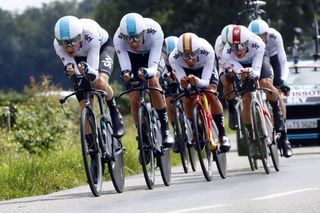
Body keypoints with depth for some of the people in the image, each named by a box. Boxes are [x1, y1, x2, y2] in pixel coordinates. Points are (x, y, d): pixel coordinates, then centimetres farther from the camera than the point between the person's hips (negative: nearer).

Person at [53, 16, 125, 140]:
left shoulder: (90, 34, -42)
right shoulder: (58, 44, -34)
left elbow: (94, 74, -41)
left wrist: (86, 70, -63)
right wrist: (70, 72, -54)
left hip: (102, 47, -3)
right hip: (80, 57, 3)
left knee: (100, 82, -34)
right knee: (84, 106, -7)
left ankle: (115, 114, -7)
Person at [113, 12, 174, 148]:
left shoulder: (154, 31, -39)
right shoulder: (118, 38, -35)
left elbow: (153, 66, -40)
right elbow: (124, 67, -35)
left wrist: (148, 72, -62)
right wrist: (125, 74, -58)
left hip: (152, 54, -2)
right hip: (132, 58, 2)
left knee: (153, 81, -31)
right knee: (134, 99, -11)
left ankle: (165, 128, -21)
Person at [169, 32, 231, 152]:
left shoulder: (207, 51, -38)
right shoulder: (174, 58, -35)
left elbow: (205, 82, -37)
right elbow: (182, 84, -33)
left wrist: (197, 82, -60)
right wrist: (184, 84, -57)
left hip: (205, 70, -1)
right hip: (186, 71, 2)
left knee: (211, 95, -25)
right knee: (187, 100, -19)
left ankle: (222, 135, -18)